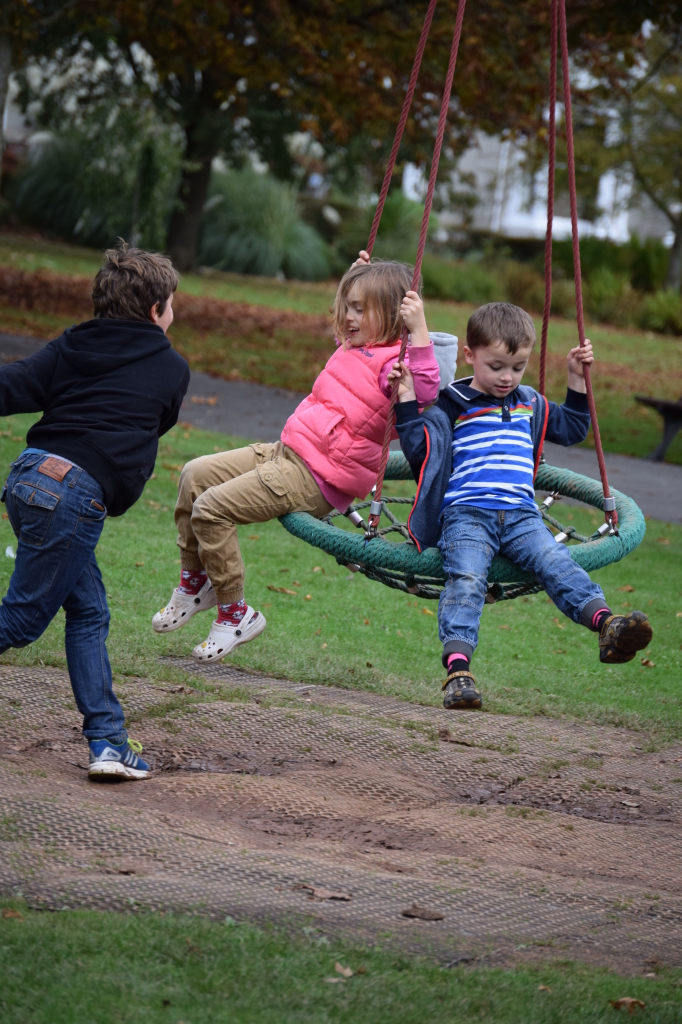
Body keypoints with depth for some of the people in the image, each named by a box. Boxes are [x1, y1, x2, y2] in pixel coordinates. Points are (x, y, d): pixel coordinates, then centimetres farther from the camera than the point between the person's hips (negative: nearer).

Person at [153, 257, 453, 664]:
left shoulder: (393, 362, -16)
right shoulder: (354, 346, 14)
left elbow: (425, 391, -37)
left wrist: (419, 331, -43)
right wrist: (359, 277, 33)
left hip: (314, 478, -10)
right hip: (285, 452, 10)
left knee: (211, 508, -17)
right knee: (196, 475, 9)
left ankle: (235, 614, -3)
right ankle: (194, 582, 22)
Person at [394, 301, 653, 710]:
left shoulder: (531, 406, 23)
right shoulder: (452, 408, 8)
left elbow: (572, 429, 36)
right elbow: (418, 449, 1)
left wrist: (577, 380, 26)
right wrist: (408, 403, -8)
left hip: (521, 515, 4)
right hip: (465, 513, -4)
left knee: (556, 562, -25)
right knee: (466, 578, -30)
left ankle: (607, 624, -48)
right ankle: (458, 668, -46)